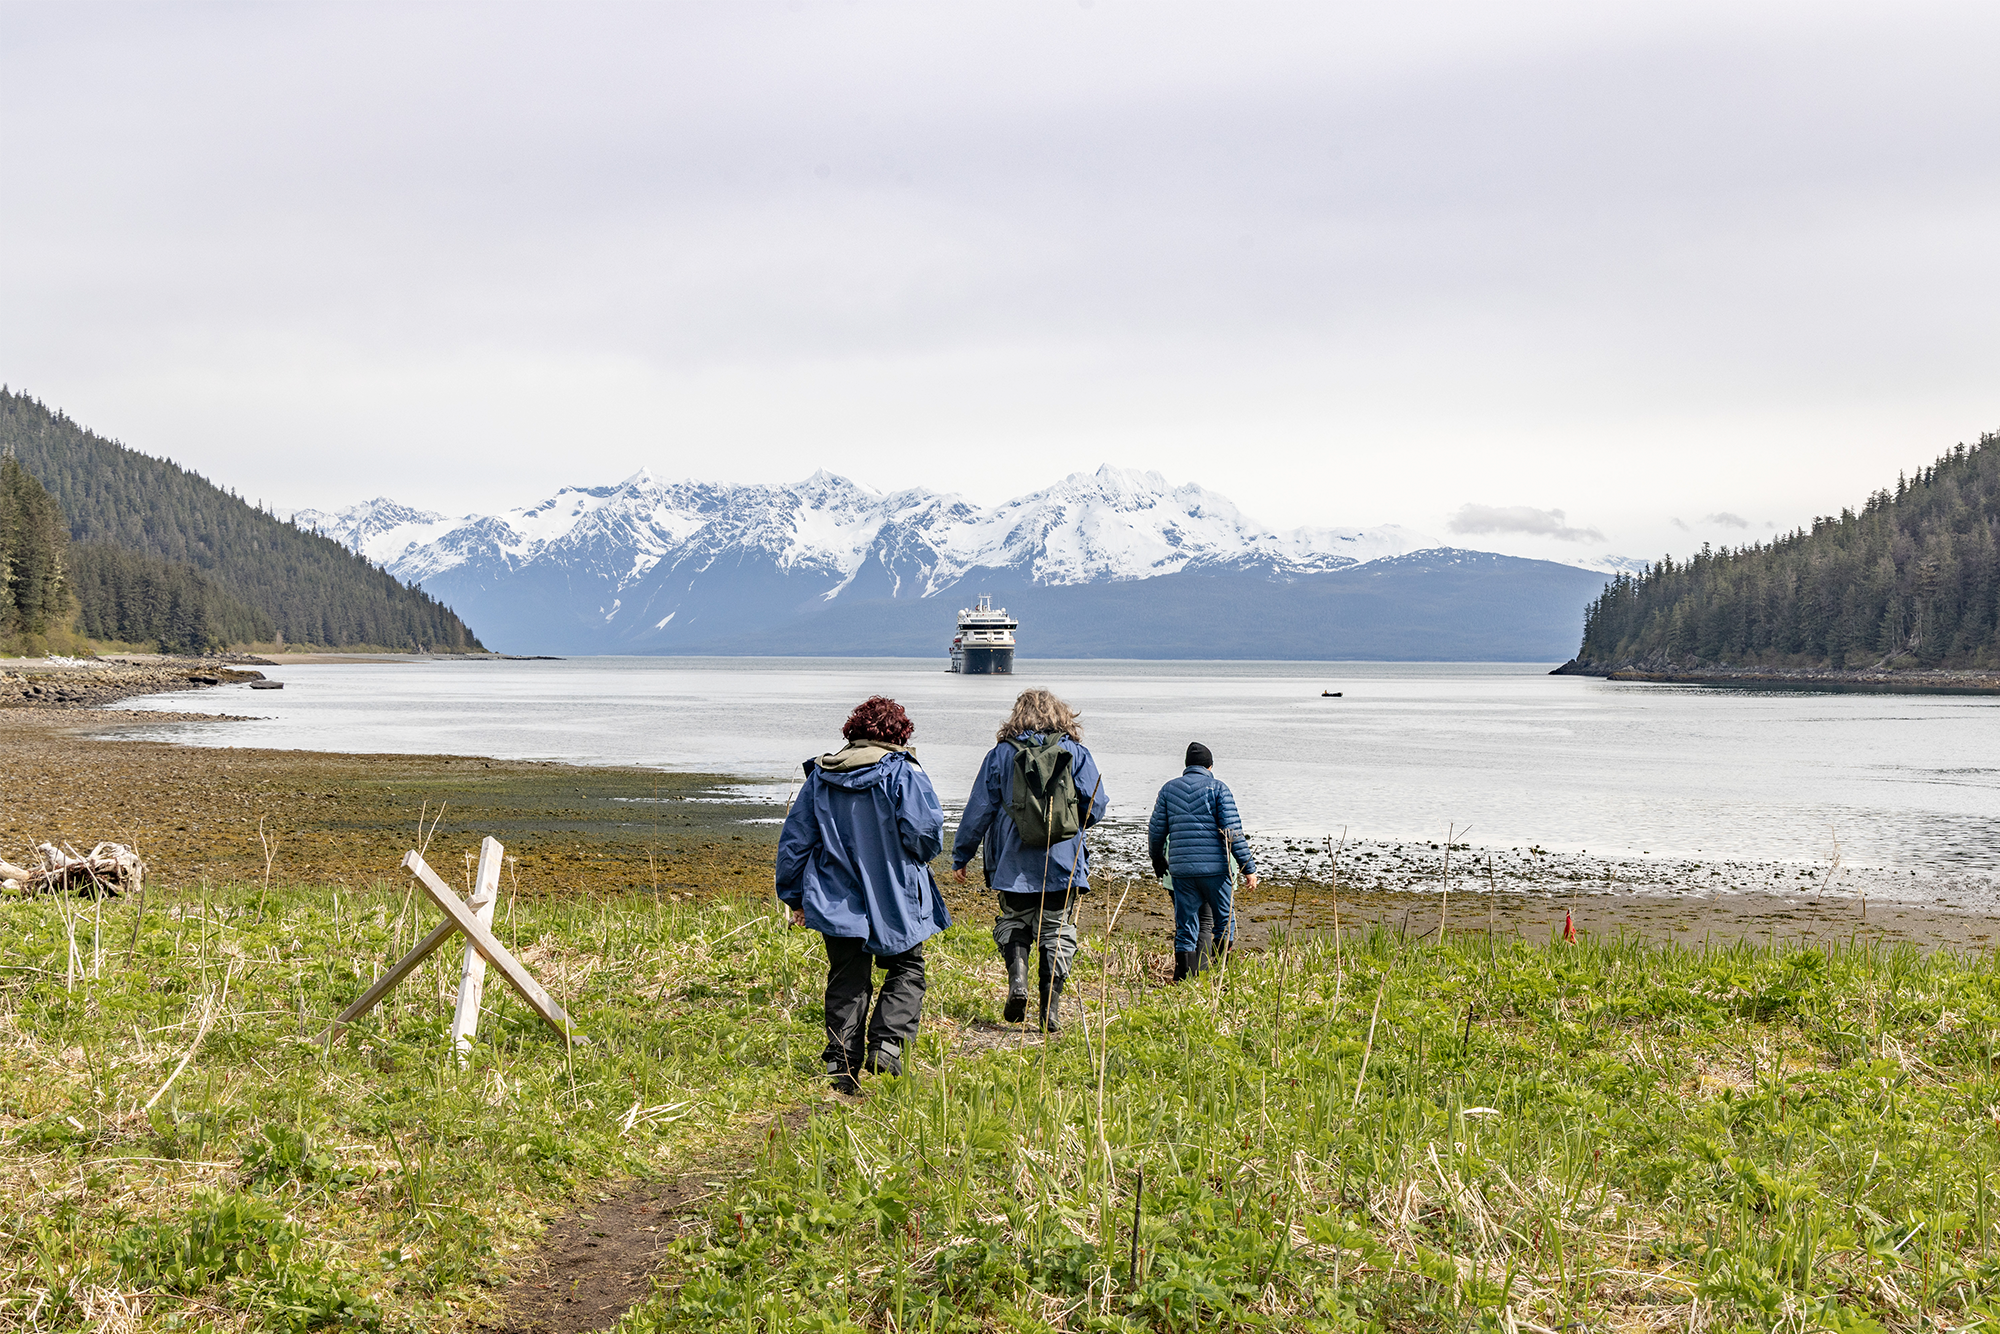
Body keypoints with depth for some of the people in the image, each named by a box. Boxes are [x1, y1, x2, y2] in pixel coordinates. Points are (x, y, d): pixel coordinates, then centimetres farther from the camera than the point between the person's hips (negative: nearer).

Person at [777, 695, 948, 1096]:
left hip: (838, 905, 4)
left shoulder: (820, 775, 6)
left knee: (847, 981, 10)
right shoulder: (903, 772, -8)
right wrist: (913, 859, 10)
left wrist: (794, 896, 17)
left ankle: (841, 1068, 6)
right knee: (906, 971, 13)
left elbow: (795, 839, 9)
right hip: (894, 901, -3)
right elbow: (927, 833, -14)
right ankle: (887, 1044, -5)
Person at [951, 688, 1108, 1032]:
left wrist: (961, 856, 11)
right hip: (1063, 863, 0)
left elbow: (979, 809, 3)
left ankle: (1017, 976, -9)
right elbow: (1095, 807, -1)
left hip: (1014, 863, 0)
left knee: (1013, 923, 17)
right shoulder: (1076, 753, 2)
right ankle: (1051, 1008, -1)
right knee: (1057, 932, 6)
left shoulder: (1000, 755, 2)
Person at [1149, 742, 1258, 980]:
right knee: (1225, 920, 11)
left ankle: (1184, 976, 3)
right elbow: (1233, 831, -7)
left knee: (1185, 925, 8)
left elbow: (1156, 831, 11)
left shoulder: (1169, 788, 9)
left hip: (1181, 868, 3)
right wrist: (1248, 867, -5)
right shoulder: (1218, 788, -1)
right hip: (1215, 867, -3)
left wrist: (1158, 860, 28)